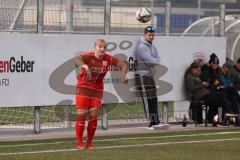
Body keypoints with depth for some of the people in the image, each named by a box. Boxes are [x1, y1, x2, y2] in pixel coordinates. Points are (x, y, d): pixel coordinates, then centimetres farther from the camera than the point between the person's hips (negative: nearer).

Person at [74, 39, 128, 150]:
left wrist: (123, 76, -17)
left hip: (97, 90, 4)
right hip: (83, 88, -4)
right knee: (82, 115, -5)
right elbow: (77, 59, -41)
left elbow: (123, 64, 2)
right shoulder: (88, 57, -19)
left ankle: (89, 143, 13)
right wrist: (84, 65, -62)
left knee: (93, 116, 2)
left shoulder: (107, 59, -6)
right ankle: (79, 143, 4)